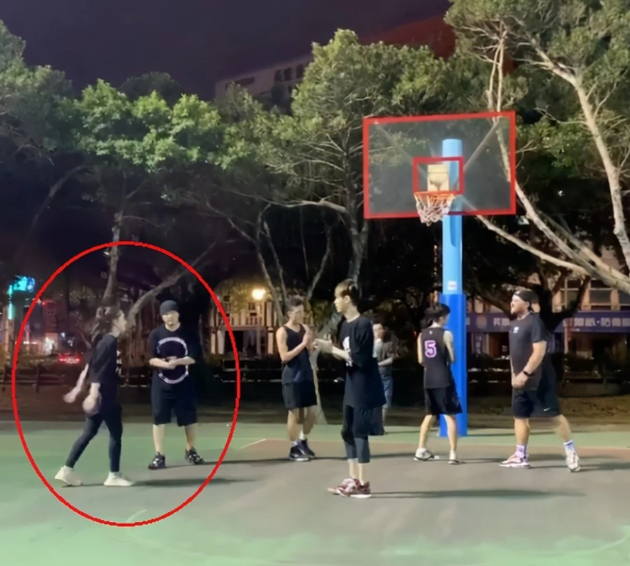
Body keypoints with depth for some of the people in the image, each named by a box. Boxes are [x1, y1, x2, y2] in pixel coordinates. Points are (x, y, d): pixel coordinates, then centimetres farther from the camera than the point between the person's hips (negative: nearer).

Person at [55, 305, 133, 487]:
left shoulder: (105, 341, 14)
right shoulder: (110, 342, -15)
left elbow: (91, 366, 17)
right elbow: (98, 369, -23)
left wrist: (79, 388, 20)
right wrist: (93, 394, -29)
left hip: (102, 395, 9)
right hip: (105, 396, -9)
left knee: (89, 433, 11)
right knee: (116, 433, 1)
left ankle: (67, 471, 12)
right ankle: (114, 475, 8)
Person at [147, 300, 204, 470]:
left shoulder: (188, 333, -4)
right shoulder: (156, 334, -1)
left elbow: (192, 358, -11)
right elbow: (151, 359, -6)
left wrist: (177, 362, -27)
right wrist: (165, 363, -25)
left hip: (184, 383, 0)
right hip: (161, 383, 0)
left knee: (189, 418, 7)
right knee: (159, 418, -2)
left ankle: (190, 451, 27)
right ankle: (159, 455, 6)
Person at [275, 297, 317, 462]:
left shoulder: (305, 329, 9)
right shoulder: (282, 332, -8)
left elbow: (309, 352, 10)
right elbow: (284, 356, -16)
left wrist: (310, 344, -10)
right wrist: (302, 344, -20)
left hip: (307, 375, 6)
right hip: (292, 378, -6)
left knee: (313, 411, 6)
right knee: (295, 413, 0)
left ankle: (303, 441, 25)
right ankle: (294, 448, 11)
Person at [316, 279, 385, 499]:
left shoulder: (363, 325, -17)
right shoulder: (345, 325, 10)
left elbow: (360, 359, -22)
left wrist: (333, 349, -18)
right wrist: (331, 350, -2)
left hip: (365, 390, -9)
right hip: (352, 389, 9)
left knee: (360, 434, -3)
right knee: (348, 432, 13)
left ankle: (363, 484, 6)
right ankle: (353, 480, 23)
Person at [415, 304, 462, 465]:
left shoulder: (422, 335, 8)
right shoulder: (446, 334, -9)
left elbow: (421, 360, 9)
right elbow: (453, 358, -7)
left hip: (429, 379, 6)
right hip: (444, 379, -6)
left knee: (430, 415, 19)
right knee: (450, 416, -1)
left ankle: (421, 451, 20)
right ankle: (453, 454, -6)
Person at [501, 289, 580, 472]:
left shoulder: (534, 322, -15)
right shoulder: (514, 324, 14)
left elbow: (539, 351, -22)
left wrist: (525, 373, -23)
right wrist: (514, 375, 15)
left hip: (538, 379, -9)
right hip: (521, 379, 9)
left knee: (553, 414, -5)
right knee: (520, 415, 9)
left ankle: (571, 451, 6)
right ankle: (521, 456, 15)